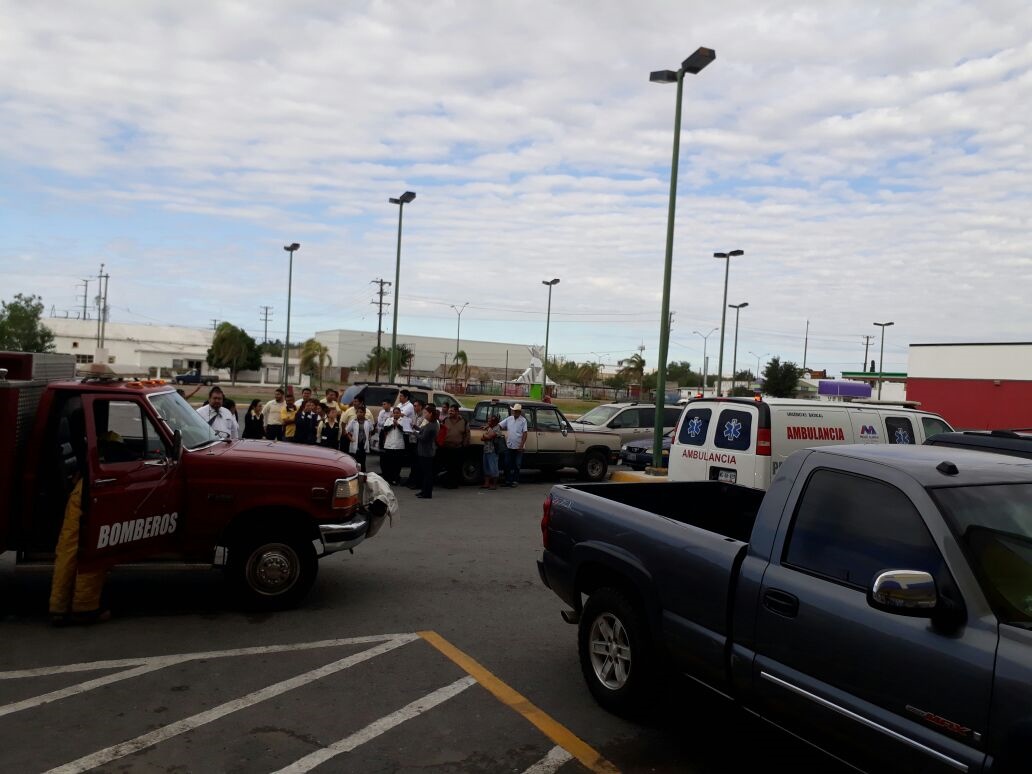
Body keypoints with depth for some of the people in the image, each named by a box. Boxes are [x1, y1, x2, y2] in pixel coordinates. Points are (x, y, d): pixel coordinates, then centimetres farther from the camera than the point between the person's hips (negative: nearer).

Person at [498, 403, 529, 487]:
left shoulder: (523, 420, -6)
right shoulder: (509, 419, 6)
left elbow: (525, 434, -9)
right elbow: (499, 425, 6)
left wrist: (521, 445, -15)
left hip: (518, 447, -4)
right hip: (509, 446, 4)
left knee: (517, 465, 5)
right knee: (507, 464, 7)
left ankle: (515, 481, 13)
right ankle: (508, 481, 16)